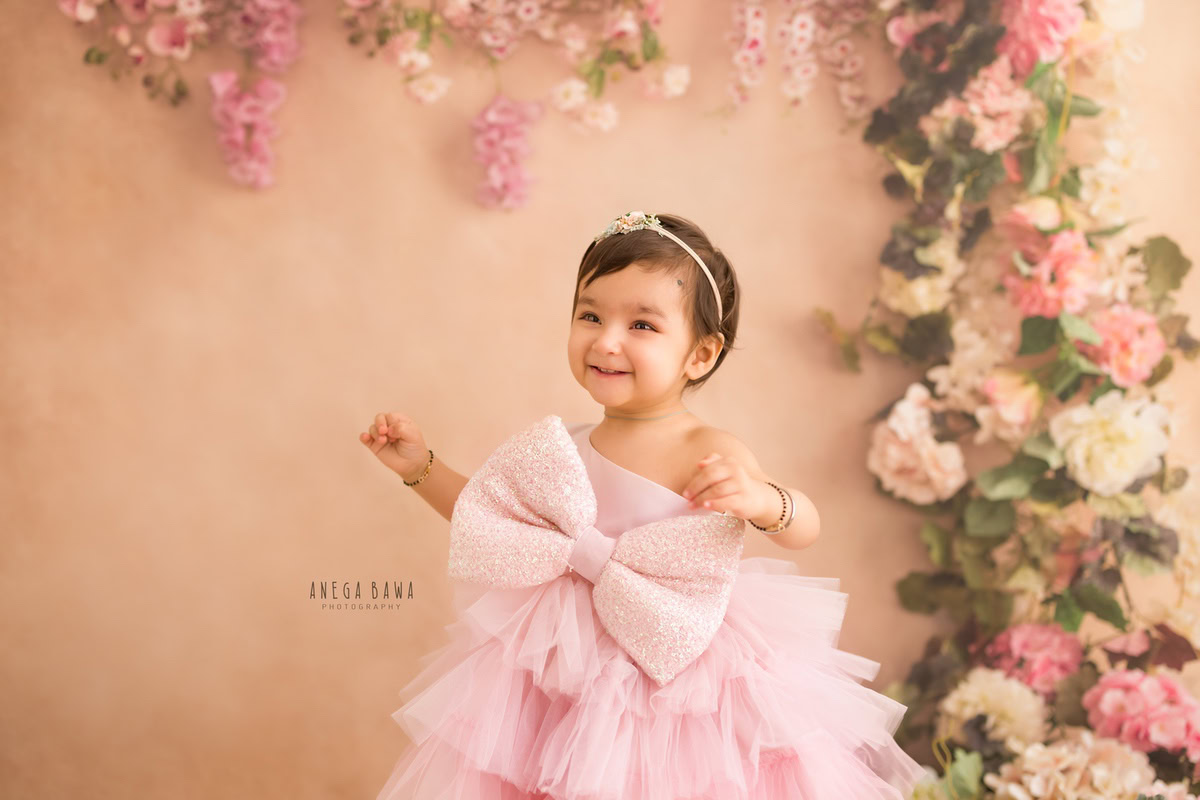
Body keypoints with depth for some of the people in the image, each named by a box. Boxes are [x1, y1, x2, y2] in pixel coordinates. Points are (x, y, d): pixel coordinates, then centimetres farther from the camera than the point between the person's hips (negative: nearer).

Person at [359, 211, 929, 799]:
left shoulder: (704, 453, -17)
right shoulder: (568, 447, 0)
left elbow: (803, 527, -25)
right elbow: (494, 522, 16)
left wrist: (759, 500, -45)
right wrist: (421, 468, 11)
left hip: (676, 681, -5)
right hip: (570, 678, 5)